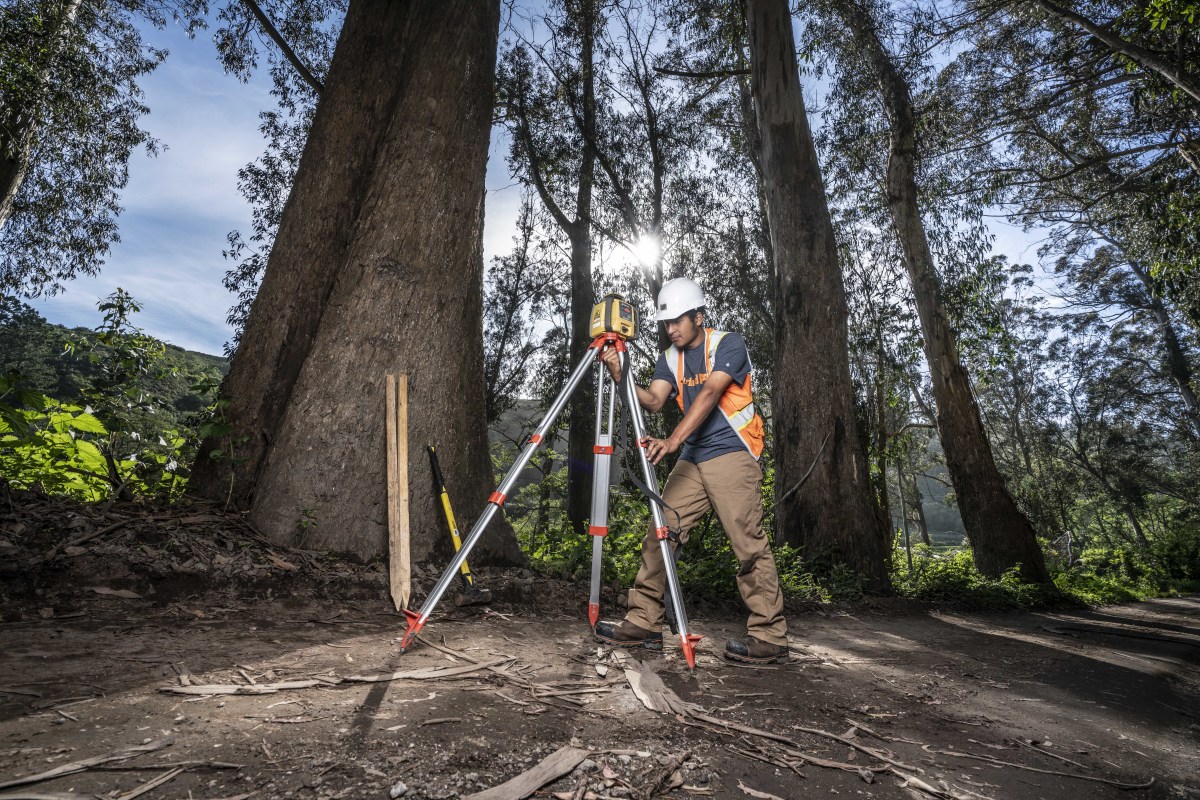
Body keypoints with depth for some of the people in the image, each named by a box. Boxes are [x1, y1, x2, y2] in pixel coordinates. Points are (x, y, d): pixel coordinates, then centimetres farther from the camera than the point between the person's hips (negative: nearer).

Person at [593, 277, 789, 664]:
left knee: (749, 545, -8)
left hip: (732, 456, -6)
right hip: (691, 460, 6)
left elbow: (709, 393, -22)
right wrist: (619, 375, -20)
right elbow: (653, 401, -3)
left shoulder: (728, 344, -7)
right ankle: (644, 623, 9)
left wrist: (672, 440, -34)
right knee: (658, 535, 1)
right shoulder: (670, 358, 11)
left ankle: (769, 637, 5)